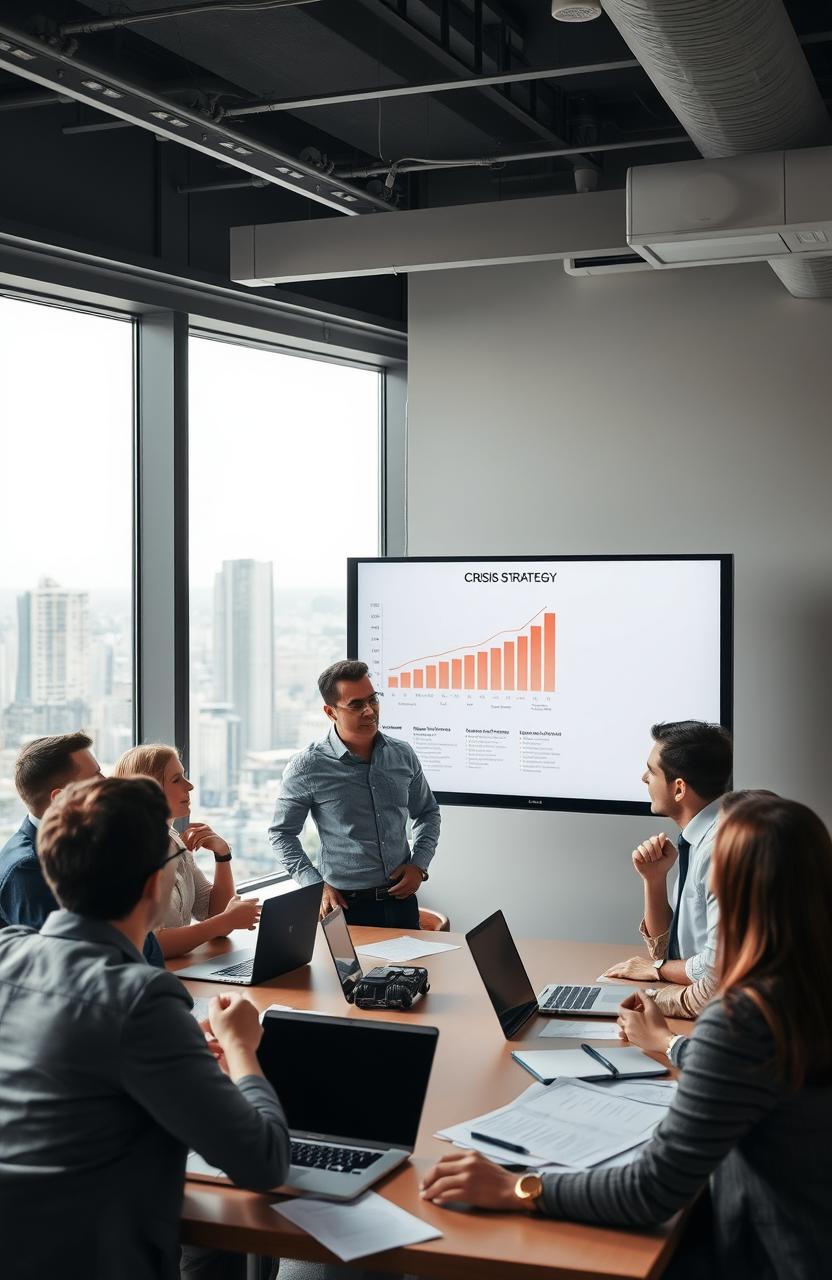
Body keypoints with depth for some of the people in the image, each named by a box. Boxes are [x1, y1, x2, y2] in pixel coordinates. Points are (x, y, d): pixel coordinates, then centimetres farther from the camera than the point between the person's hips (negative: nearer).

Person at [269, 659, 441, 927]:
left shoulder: (403, 754, 2)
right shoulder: (307, 767, -10)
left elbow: (428, 812, 16)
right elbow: (282, 833, 0)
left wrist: (419, 865, 2)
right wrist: (316, 886, -9)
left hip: (401, 899, 4)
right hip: (346, 905, -4)